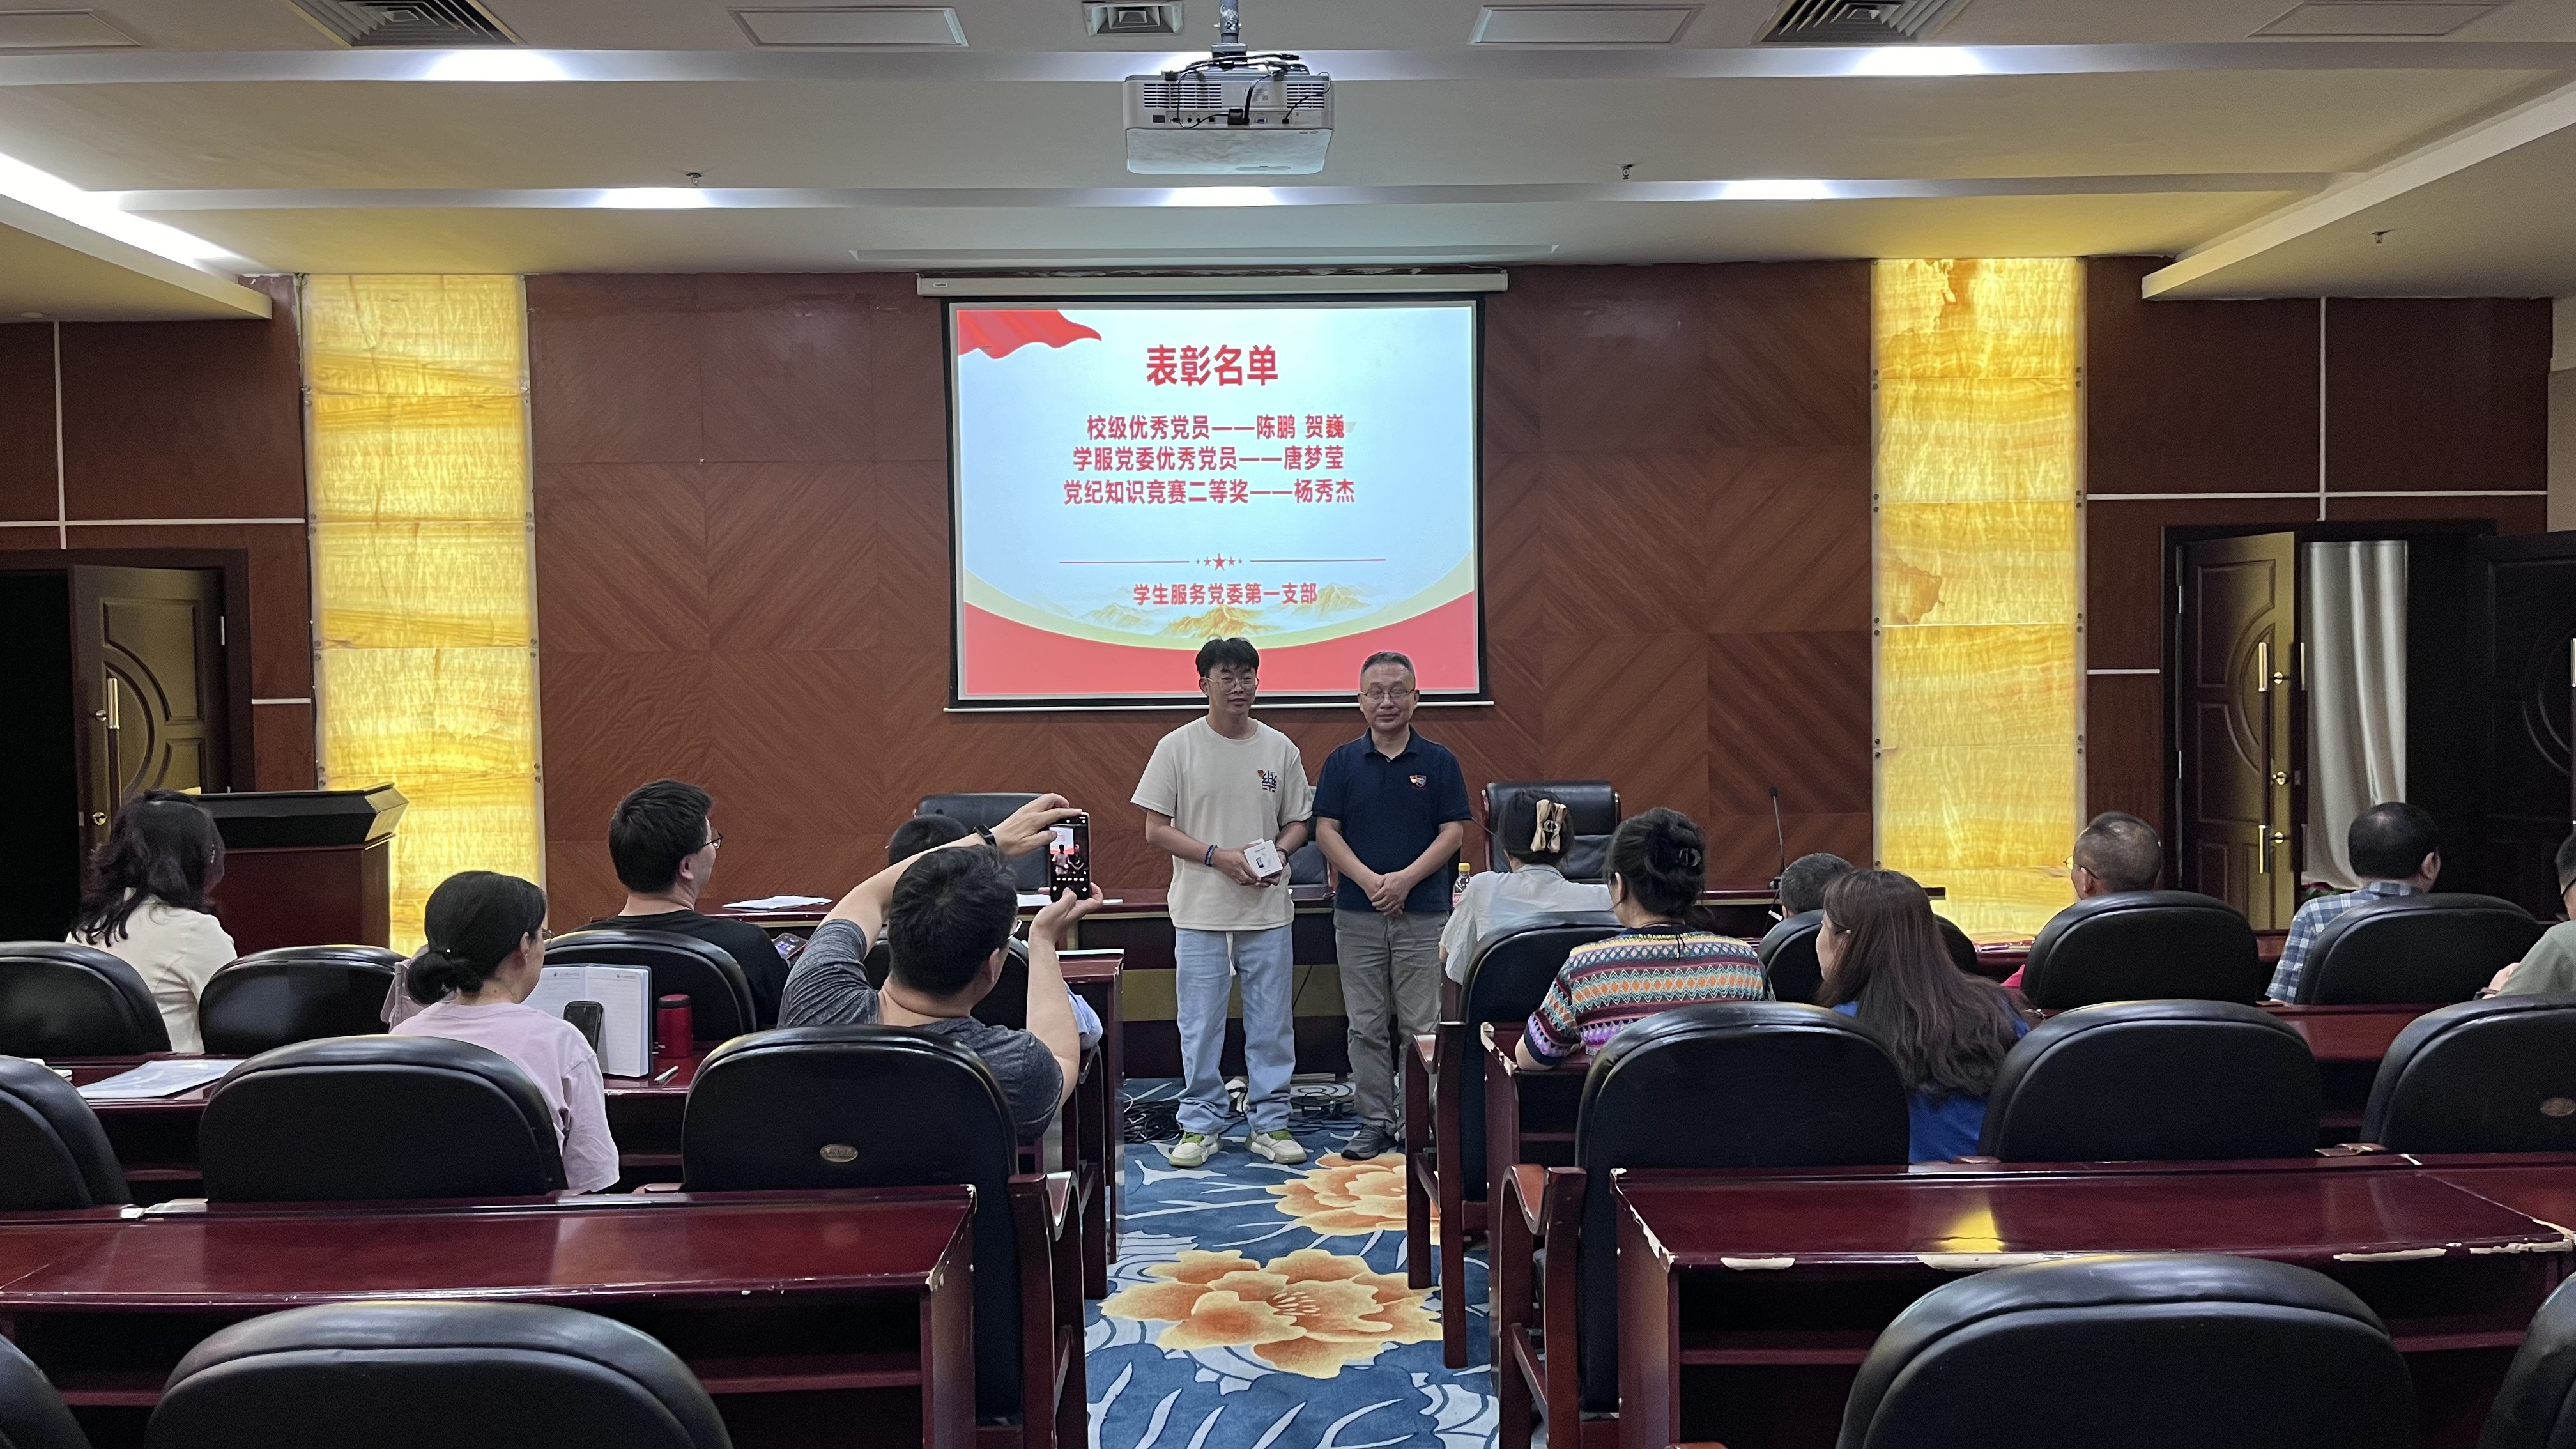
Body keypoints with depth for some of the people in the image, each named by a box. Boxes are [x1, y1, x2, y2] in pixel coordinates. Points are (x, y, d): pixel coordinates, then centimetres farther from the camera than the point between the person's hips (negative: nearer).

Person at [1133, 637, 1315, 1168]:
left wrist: (1278, 853, -10)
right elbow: (1156, 829, -4)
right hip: (1200, 911, -2)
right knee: (1200, 1025, 4)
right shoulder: (1178, 747, -3)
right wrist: (1218, 855, -15)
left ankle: (1270, 1123, 19)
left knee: (1272, 1024, 8)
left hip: (1268, 910, 2)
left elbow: (1298, 822, 11)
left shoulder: (1280, 749, 4)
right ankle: (1199, 1125, 17)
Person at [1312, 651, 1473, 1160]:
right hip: (1357, 913, 1)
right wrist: (1369, 880, -14)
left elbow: (1453, 832, -2)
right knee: (1367, 1026, 7)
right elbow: (1326, 830, 0)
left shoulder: (1439, 761, 1)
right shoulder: (1342, 762, 4)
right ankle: (1374, 1120, 16)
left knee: (1421, 1026, 2)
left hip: (1423, 912, -1)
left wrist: (1405, 880, -15)